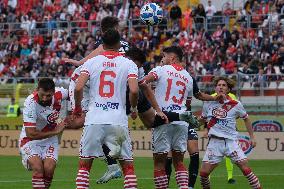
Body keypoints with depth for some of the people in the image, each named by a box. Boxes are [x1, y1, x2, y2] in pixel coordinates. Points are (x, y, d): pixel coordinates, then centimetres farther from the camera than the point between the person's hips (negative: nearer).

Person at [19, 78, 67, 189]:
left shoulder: (59, 94, -15)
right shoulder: (30, 104, -29)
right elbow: (31, 134, -28)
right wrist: (55, 131, -21)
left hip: (50, 140, 4)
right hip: (30, 140, -4)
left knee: (49, 169, -17)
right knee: (38, 168, -26)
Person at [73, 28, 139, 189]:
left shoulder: (91, 62, 5)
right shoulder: (129, 64, 3)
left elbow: (78, 88, -5)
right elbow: (134, 91, -10)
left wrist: (78, 107, 12)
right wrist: (134, 108, 9)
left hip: (94, 120, 1)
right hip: (118, 120, -1)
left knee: (84, 164, 10)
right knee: (128, 165, 8)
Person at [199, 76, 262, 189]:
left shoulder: (235, 105, -1)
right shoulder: (209, 103, 4)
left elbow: (246, 119, 15)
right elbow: (202, 119, 21)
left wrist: (252, 137, 13)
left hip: (231, 141, -1)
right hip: (214, 142, 1)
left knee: (245, 168, -13)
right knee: (204, 172, -5)